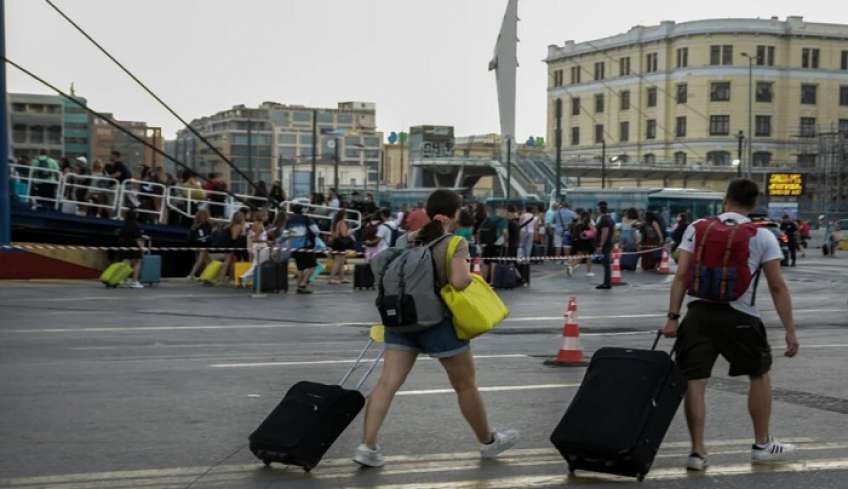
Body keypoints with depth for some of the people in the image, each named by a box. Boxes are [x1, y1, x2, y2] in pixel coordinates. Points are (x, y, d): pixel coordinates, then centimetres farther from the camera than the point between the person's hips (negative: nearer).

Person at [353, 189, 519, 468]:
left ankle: (367, 447, -10)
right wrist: (472, 275, -2)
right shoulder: (455, 243, -10)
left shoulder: (408, 240, 8)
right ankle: (488, 441, 29)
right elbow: (459, 281, -22)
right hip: (439, 321, -5)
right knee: (466, 385, 12)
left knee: (388, 382, -1)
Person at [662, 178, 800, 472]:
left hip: (699, 313, 1)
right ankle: (762, 445, 27)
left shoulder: (697, 228, 6)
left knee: (695, 381, 6)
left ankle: (698, 452, 3)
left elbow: (681, 276, 0)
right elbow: (777, 286, 0)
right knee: (760, 375, 19)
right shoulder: (763, 237, 3)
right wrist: (790, 331, 3)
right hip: (739, 317, -1)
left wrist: (673, 317, 1)